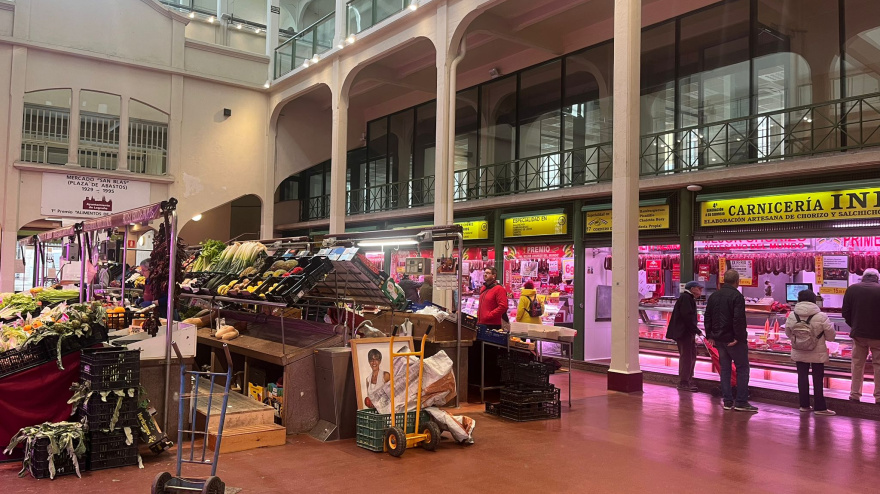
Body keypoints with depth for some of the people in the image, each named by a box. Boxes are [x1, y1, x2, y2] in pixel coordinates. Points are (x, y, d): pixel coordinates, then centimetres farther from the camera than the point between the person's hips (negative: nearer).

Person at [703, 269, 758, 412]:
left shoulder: (713, 296, 10)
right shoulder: (736, 296, -13)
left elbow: (707, 318, 11)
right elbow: (738, 319, -22)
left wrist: (710, 336, 12)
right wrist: (738, 337, -18)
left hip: (719, 339, 7)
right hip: (733, 339, -7)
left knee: (725, 368, 11)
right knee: (742, 368, 2)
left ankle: (727, 401, 13)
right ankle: (741, 402, 1)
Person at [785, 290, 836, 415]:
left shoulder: (791, 316, -9)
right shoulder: (821, 317, -17)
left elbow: (788, 333, 2)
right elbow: (831, 336, -7)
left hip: (799, 353, 2)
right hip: (817, 354, -2)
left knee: (802, 377, 13)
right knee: (818, 379, 7)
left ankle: (804, 405, 18)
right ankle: (820, 407, 12)